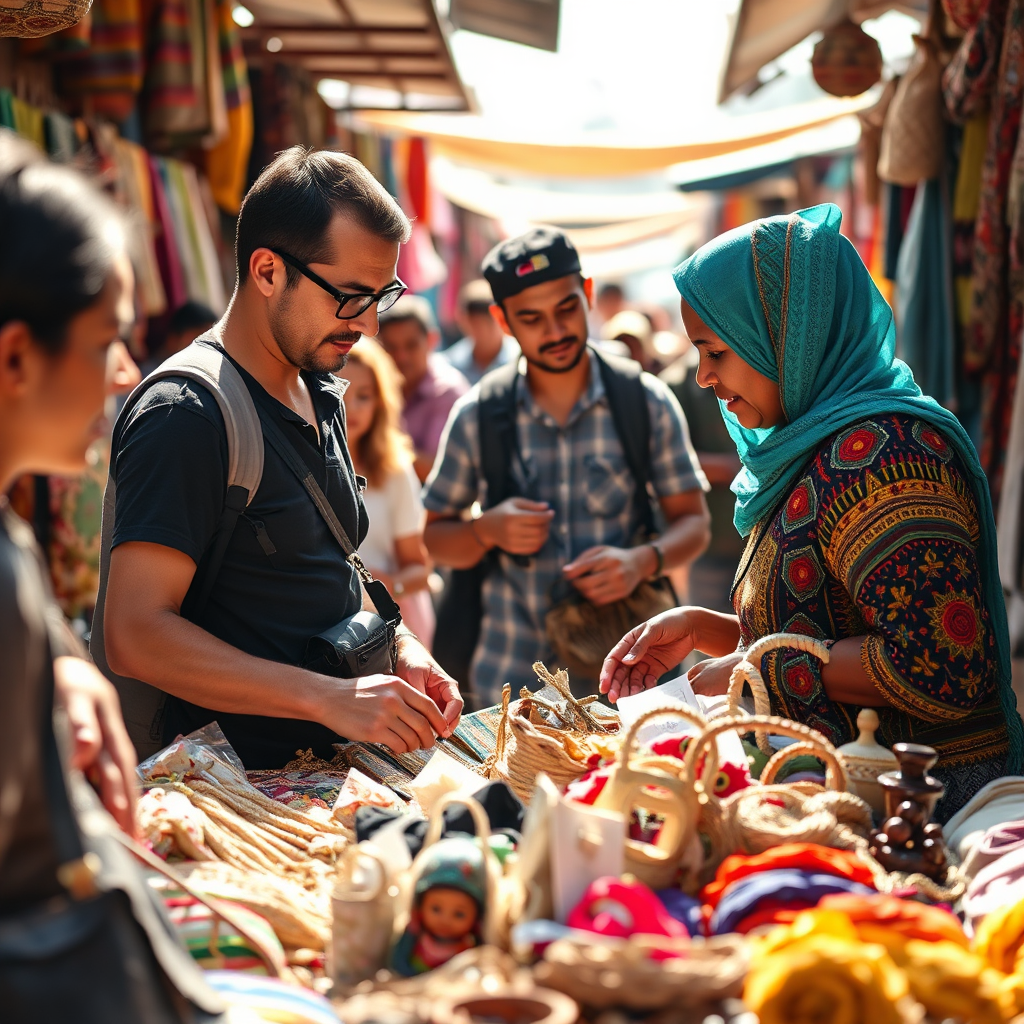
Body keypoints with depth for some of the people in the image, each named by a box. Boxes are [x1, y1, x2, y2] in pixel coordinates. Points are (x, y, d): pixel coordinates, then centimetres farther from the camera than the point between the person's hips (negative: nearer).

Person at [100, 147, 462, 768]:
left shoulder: (321, 395, 15)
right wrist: (331, 698, -24)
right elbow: (136, 636, -20)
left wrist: (399, 647, 5)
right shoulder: (185, 418, -14)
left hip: (329, 763, 8)